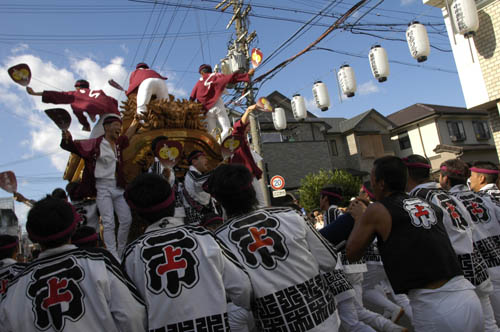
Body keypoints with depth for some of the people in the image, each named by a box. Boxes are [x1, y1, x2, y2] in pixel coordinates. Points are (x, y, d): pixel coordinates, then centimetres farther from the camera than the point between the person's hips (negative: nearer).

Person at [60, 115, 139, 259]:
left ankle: (121, 253, 24)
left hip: (118, 188, 6)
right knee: (109, 223, -6)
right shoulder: (95, 143, -7)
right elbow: (75, 146, -12)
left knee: (126, 220, 6)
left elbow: (126, 138, 32)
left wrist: (134, 126, 36)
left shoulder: (118, 143, 10)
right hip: (103, 188, -6)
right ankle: (113, 258, -1)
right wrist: (67, 139, -32)